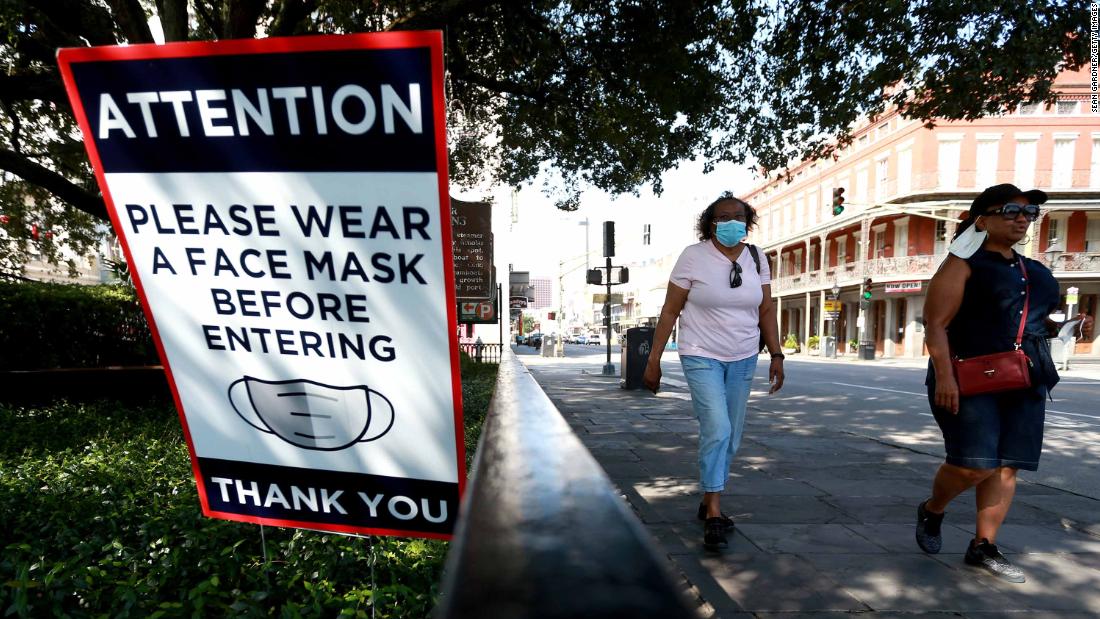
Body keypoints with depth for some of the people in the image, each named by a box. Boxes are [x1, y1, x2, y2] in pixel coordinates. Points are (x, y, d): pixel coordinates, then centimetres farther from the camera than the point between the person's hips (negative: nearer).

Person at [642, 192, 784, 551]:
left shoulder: (756, 259, 5)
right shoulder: (694, 256, -8)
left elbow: (766, 311, 11)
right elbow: (670, 311, -8)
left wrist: (776, 355, 5)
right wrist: (654, 360, -10)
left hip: (743, 360, 5)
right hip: (702, 358, -5)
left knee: (730, 438, 11)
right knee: (717, 430, -15)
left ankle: (708, 503, 30)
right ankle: (714, 515, 1)